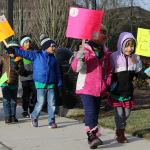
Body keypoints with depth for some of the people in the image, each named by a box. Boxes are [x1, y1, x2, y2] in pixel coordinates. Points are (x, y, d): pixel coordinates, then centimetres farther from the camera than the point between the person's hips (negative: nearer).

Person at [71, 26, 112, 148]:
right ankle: (92, 136, -21)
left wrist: (107, 83, 10)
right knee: (90, 112, -18)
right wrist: (79, 59, -35)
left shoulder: (105, 53, 11)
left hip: (99, 89, 6)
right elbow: (75, 68, -16)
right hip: (86, 88, -6)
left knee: (95, 113, 13)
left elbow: (109, 71, 22)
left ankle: (93, 136, 23)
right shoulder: (85, 50, -6)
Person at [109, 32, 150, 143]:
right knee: (119, 113, -2)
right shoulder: (114, 57, -12)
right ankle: (120, 134, 15)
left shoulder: (135, 58, 1)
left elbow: (139, 73, 8)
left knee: (127, 113, 12)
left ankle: (120, 131, 32)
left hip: (128, 91, 5)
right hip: (117, 92, -4)